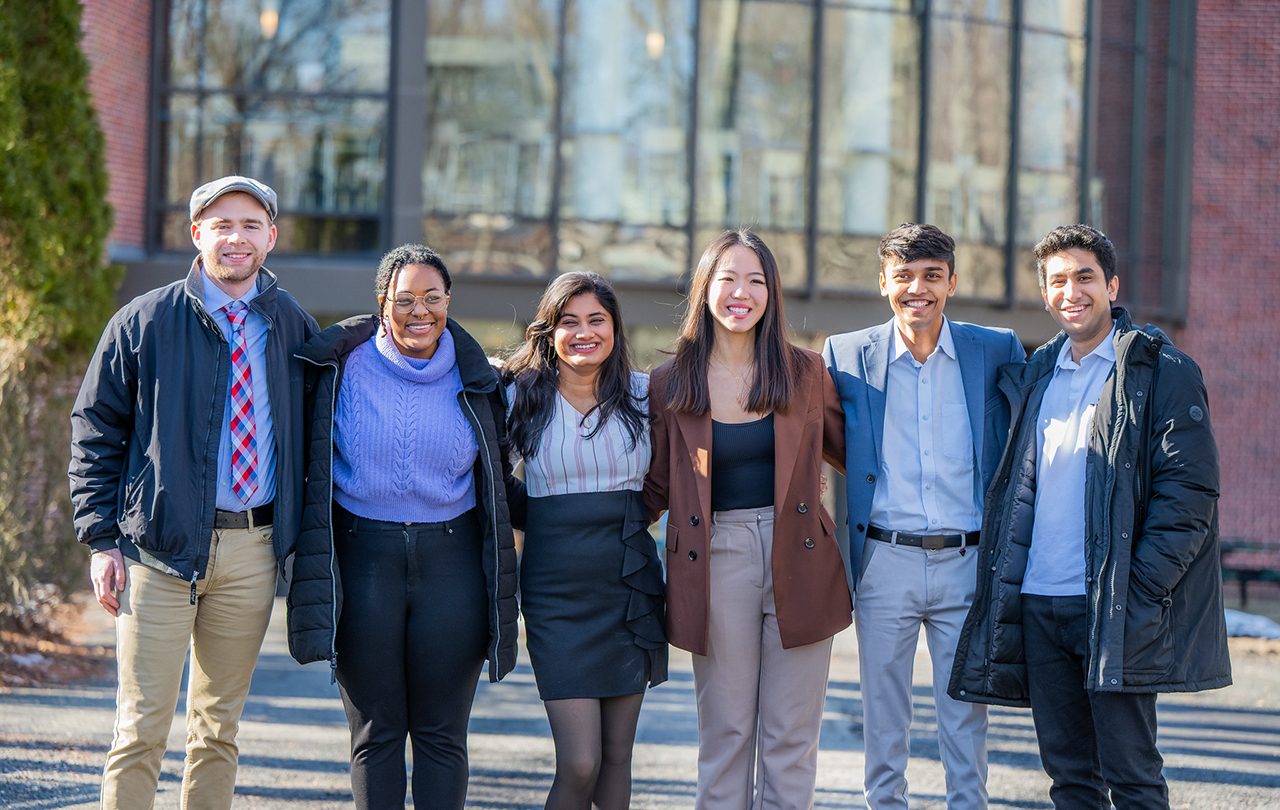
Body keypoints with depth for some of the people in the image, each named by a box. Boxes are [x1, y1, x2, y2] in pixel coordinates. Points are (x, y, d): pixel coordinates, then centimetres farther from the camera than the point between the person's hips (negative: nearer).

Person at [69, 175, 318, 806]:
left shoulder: (294, 329, 8)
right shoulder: (144, 322, 0)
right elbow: (95, 429, 3)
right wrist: (101, 539, -4)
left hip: (253, 551, 3)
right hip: (161, 547, -3)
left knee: (219, 725, 10)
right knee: (142, 727, -5)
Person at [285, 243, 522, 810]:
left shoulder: (474, 381, 7)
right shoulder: (343, 368, 2)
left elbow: (497, 484, 17)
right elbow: (310, 465, 9)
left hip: (451, 559, 1)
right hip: (363, 556, -1)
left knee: (442, 734, 3)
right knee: (375, 732, 3)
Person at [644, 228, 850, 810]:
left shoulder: (804, 372, 5)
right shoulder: (670, 384, 3)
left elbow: (848, 449, 17)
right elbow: (656, 489, 8)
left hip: (798, 562, 1)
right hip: (717, 563, -1)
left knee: (791, 741, 4)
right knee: (724, 738, 3)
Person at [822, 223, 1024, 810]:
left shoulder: (997, 351, 2)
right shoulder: (847, 355, 2)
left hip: (967, 563, 0)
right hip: (884, 562, 0)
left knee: (965, 717, 5)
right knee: (883, 717, 7)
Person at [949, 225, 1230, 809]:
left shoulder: (1160, 371, -3)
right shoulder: (1035, 376, 16)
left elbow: (1189, 491, -9)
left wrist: (1139, 592, -16)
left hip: (1114, 608, -6)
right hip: (1038, 603, 6)